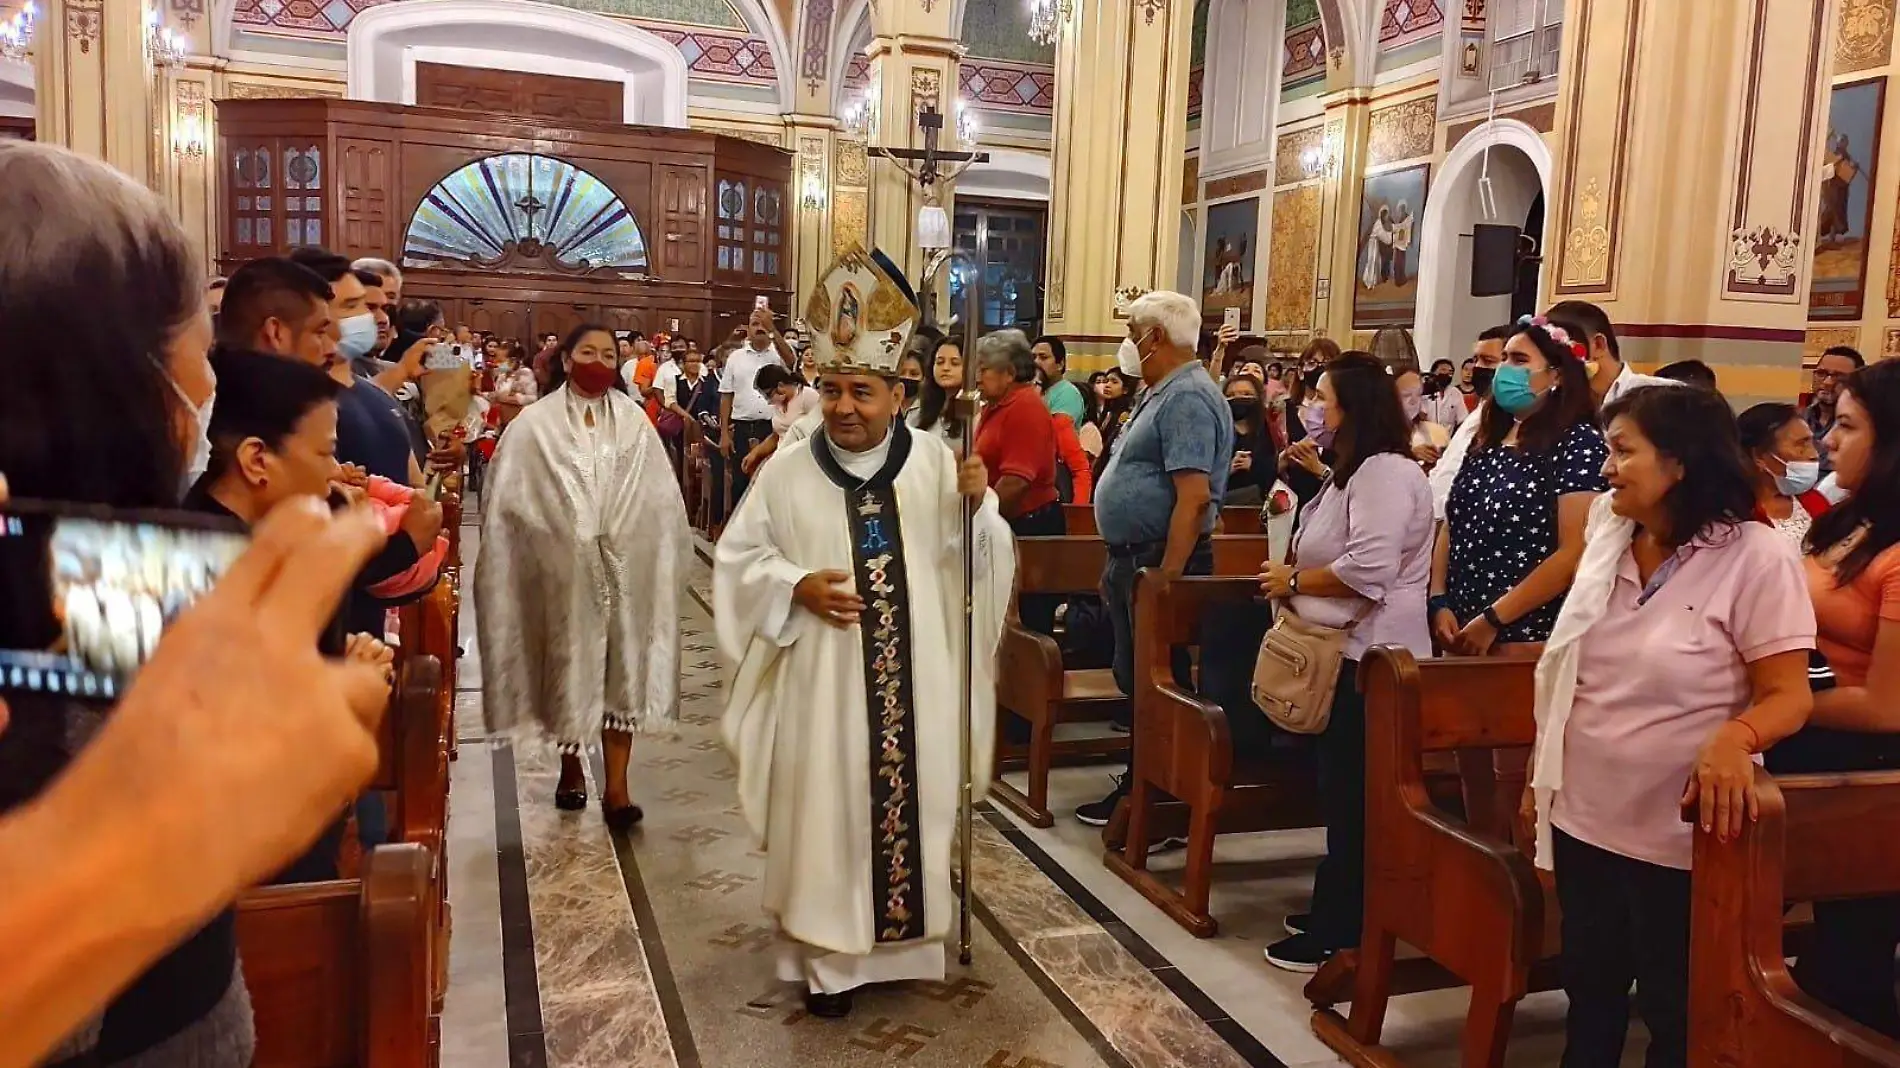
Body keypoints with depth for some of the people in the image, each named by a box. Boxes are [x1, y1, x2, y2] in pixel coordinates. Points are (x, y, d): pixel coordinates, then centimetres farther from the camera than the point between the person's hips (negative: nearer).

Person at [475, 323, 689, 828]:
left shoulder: (635, 421, 3)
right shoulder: (535, 424, -3)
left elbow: (663, 499, 3)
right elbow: (507, 500, -3)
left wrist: (658, 557, 0)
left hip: (625, 568, 1)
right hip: (563, 569, -1)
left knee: (622, 668, 1)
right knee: (569, 667, 10)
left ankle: (616, 785, 5)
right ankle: (570, 765, 32)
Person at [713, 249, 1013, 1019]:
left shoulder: (936, 462, 0)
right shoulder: (788, 471, -2)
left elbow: (979, 559, -1)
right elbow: (737, 558, 3)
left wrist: (979, 504, -20)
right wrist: (797, 588, -13)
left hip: (913, 678, 1)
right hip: (823, 680, -1)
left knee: (910, 802, 11)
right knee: (826, 811, 4)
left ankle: (903, 938, 30)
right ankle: (827, 958, 18)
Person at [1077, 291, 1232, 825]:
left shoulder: (1188, 399, -17)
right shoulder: (1160, 394, 16)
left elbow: (1194, 496, -25)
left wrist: (1166, 578, -27)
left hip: (1161, 561, -10)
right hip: (1132, 557, 10)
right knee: (1134, 678, 17)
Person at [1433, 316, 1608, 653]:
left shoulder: (1579, 442, -10)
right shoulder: (1486, 439, 10)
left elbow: (1575, 553, -17)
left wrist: (1492, 620, -16)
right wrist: (1439, 603, -1)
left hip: (1527, 638, -6)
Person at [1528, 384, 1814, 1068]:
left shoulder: (1754, 558, -13)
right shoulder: (1610, 540, 5)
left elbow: (1789, 695, -15)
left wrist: (1734, 738, -35)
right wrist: (1542, 772, 13)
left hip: (1678, 835, -5)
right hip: (1584, 819, 6)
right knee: (1589, 996, 20)